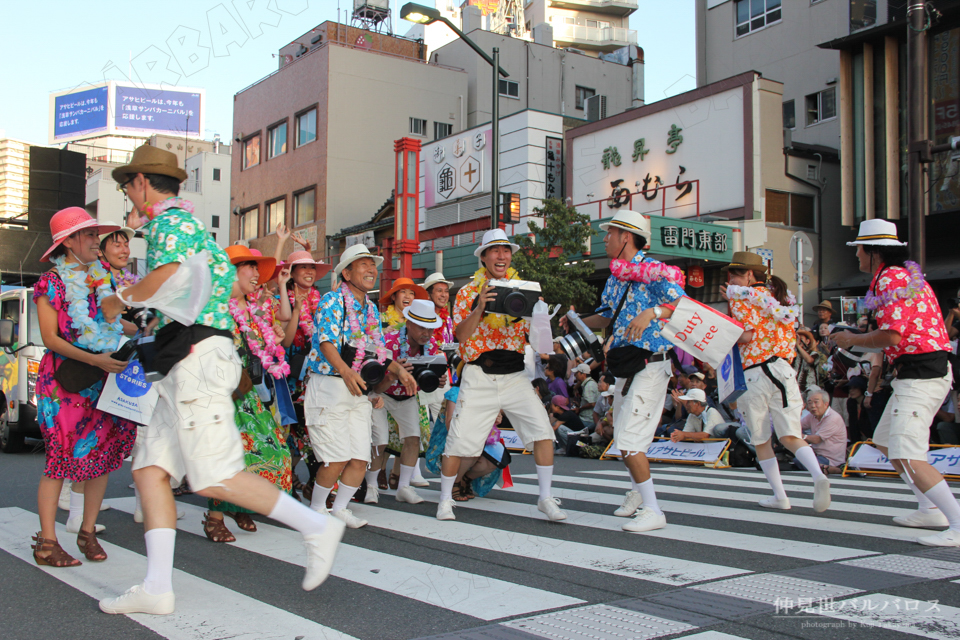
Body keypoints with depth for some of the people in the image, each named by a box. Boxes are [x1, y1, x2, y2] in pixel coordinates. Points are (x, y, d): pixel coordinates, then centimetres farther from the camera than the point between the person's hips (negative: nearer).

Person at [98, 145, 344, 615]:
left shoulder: (168, 220, -5)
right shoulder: (188, 221, 26)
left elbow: (167, 276, -23)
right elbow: (225, 275, 29)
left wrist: (119, 299, -3)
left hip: (199, 356, -11)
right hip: (185, 365, 11)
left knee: (215, 478, -13)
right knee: (150, 468, 4)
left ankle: (316, 527, -5)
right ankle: (157, 587, 1)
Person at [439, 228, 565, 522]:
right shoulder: (468, 291, 3)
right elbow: (461, 335, -9)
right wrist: (479, 308, -24)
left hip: (515, 376, 2)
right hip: (479, 377, -2)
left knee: (542, 429, -13)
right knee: (459, 439, -2)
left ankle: (545, 498, -2)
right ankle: (445, 499, 17)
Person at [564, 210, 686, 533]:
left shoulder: (653, 271, -13)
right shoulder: (615, 276, 14)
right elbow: (606, 316, 23)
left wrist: (651, 313, -37)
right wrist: (578, 322, 7)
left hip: (650, 365, -9)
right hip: (625, 367, 9)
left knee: (629, 439, -14)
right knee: (622, 436, 18)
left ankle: (652, 510, -5)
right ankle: (638, 492, 40)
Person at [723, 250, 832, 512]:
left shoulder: (740, 294, -3)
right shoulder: (779, 294, 18)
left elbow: (746, 335, -14)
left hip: (755, 375, -5)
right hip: (781, 369, 5)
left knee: (761, 441, 9)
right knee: (790, 436, -1)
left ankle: (780, 497, 11)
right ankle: (818, 476, -26)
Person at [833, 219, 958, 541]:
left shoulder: (891, 280, -14)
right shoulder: (904, 275, 18)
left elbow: (892, 336, -23)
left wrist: (853, 340, -7)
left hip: (920, 375, -11)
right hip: (927, 370, 11)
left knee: (907, 457, -17)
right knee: (886, 441, 22)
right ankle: (930, 509, 28)